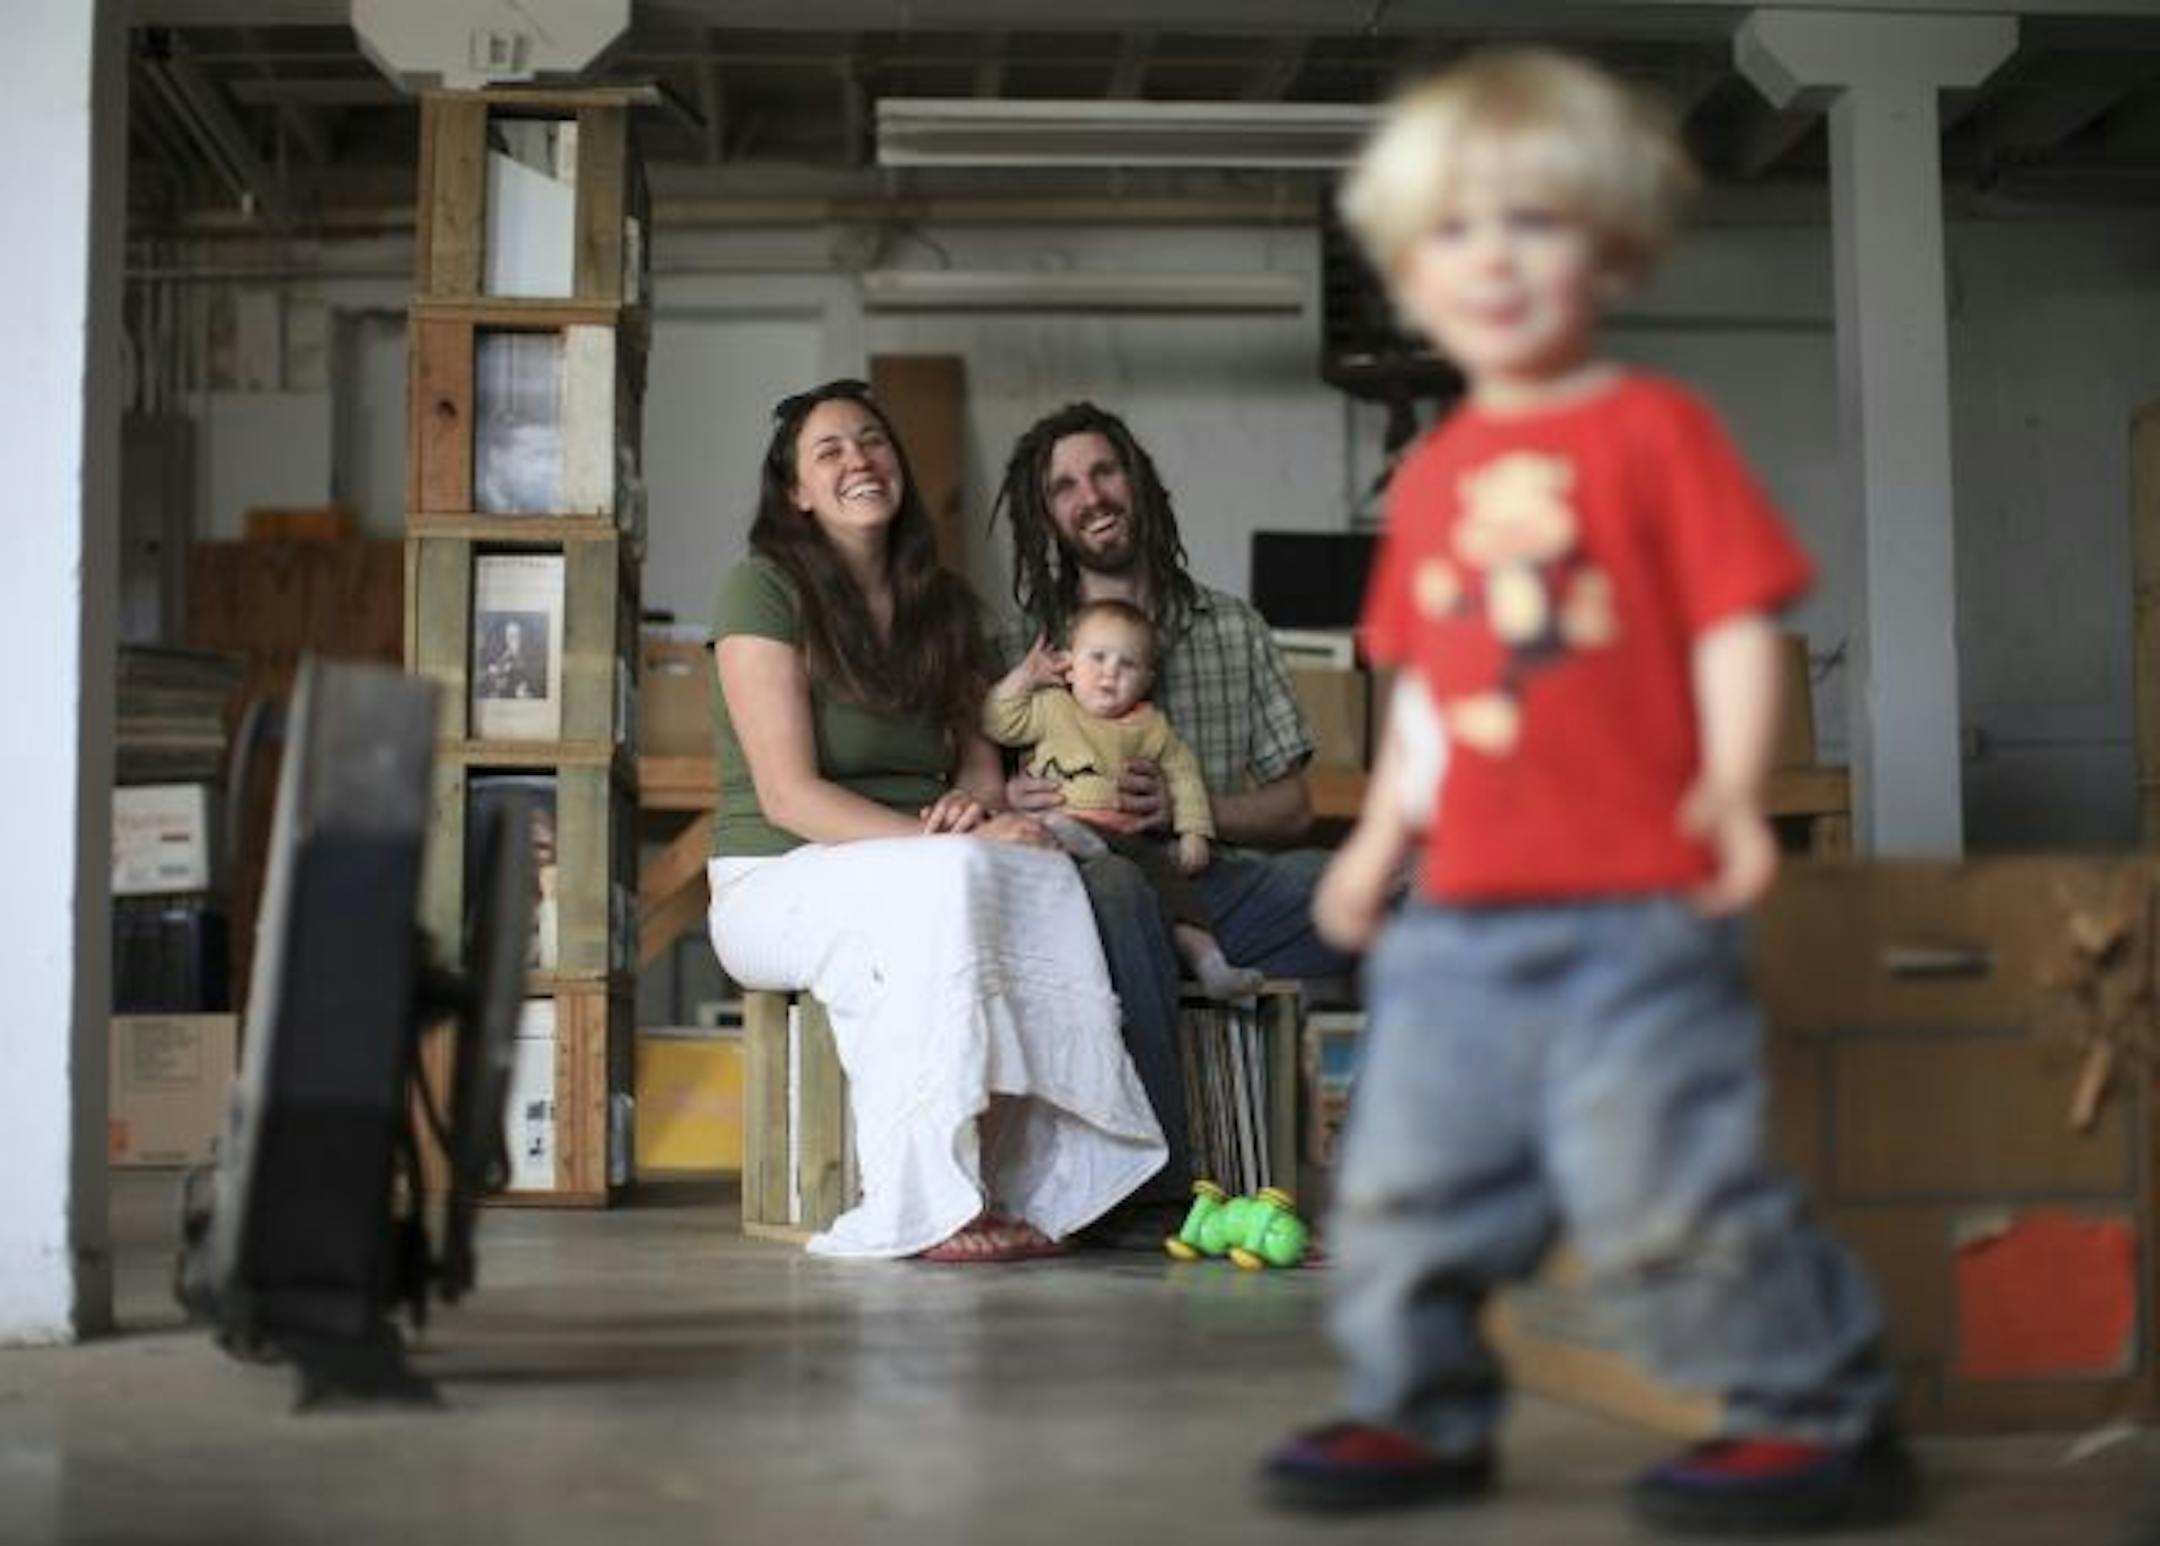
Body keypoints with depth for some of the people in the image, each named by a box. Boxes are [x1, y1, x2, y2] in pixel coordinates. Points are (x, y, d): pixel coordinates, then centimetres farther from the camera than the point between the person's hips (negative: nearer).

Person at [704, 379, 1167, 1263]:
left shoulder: (939, 602, 14)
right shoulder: (763, 589, -7)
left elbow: (976, 748, 17)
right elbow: (789, 795, -14)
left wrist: (972, 801, -8)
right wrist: (947, 843, -23)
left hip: (917, 879, 5)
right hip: (779, 884, -5)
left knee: (1045, 875, -27)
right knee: (948, 881, -36)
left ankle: (1021, 1186, -26)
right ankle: (936, 1205, -33)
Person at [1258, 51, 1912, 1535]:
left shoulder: (1655, 427, -3)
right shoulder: (1436, 472, 14)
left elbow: (1734, 623, -8)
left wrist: (1733, 785, -22)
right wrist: (1381, 833, 20)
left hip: (1634, 910, -6)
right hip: (1465, 912, 6)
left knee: (1663, 1188, -8)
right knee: (1410, 1173, 10)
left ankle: (1827, 1419, 10)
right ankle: (1421, 1410, 29)